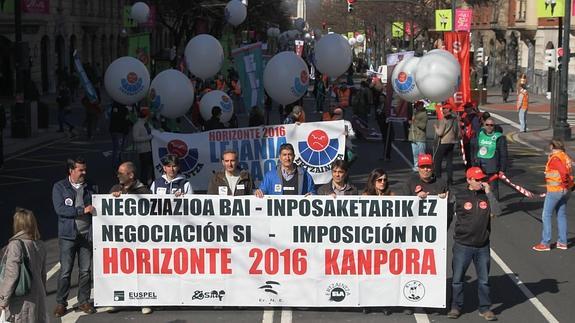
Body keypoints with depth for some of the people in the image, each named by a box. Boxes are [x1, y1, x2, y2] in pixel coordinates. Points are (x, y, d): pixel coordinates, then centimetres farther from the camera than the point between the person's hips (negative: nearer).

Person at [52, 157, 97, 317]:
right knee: (65, 271, -1)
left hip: (87, 234, 3)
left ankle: (84, 301, 17)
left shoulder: (91, 188, 11)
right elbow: (60, 209, -10)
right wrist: (82, 210, -15)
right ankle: (61, 303, 10)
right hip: (68, 235, -3)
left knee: (86, 270, 6)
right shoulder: (59, 187, 0)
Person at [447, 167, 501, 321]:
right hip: (462, 245, -2)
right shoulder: (461, 197, -2)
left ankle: (485, 308, 19)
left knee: (484, 279, 8)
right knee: (457, 278, 6)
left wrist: (489, 193, -16)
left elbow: (496, 212, -14)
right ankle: (456, 307, 19)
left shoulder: (486, 196, 2)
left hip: (482, 246, 2)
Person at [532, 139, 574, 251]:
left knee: (546, 215, 0)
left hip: (555, 191, -8)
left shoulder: (555, 158, -17)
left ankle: (545, 243, 1)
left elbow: (563, 172, -29)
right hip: (565, 191, 8)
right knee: (562, 215, 15)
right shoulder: (567, 157, 8)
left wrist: (566, 185, -20)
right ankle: (562, 242, 20)